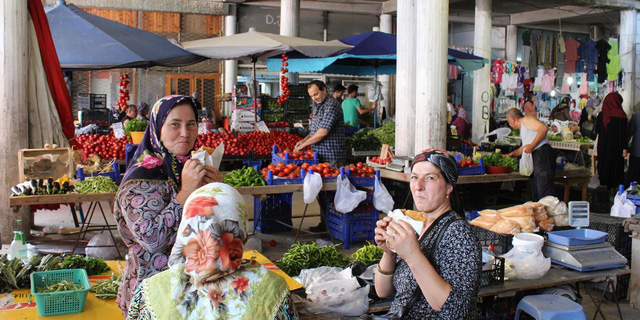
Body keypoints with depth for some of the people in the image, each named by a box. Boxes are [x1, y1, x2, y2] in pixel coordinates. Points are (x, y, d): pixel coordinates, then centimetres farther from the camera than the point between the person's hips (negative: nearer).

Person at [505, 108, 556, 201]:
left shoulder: (526, 120, 1)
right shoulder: (522, 128, 30)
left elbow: (544, 128, -17)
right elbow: (524, 148, 43)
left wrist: (532, 145, -20)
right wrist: (511, 154, 44)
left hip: (542, 153, -10)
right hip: (535, 157, 10)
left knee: (544, 191, -19)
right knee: (535, 194, 7)